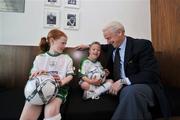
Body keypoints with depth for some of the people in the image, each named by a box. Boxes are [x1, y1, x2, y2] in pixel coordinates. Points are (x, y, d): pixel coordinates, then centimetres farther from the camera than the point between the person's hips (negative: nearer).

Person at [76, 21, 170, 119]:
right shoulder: (112, 47, 9)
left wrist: (123, 81, -25)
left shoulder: (142, 45, -9)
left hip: (143, 85, -3)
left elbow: (152, 74, -17)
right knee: (127, 92, -33)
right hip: (121, 87, 4)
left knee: (130, 91, -38)